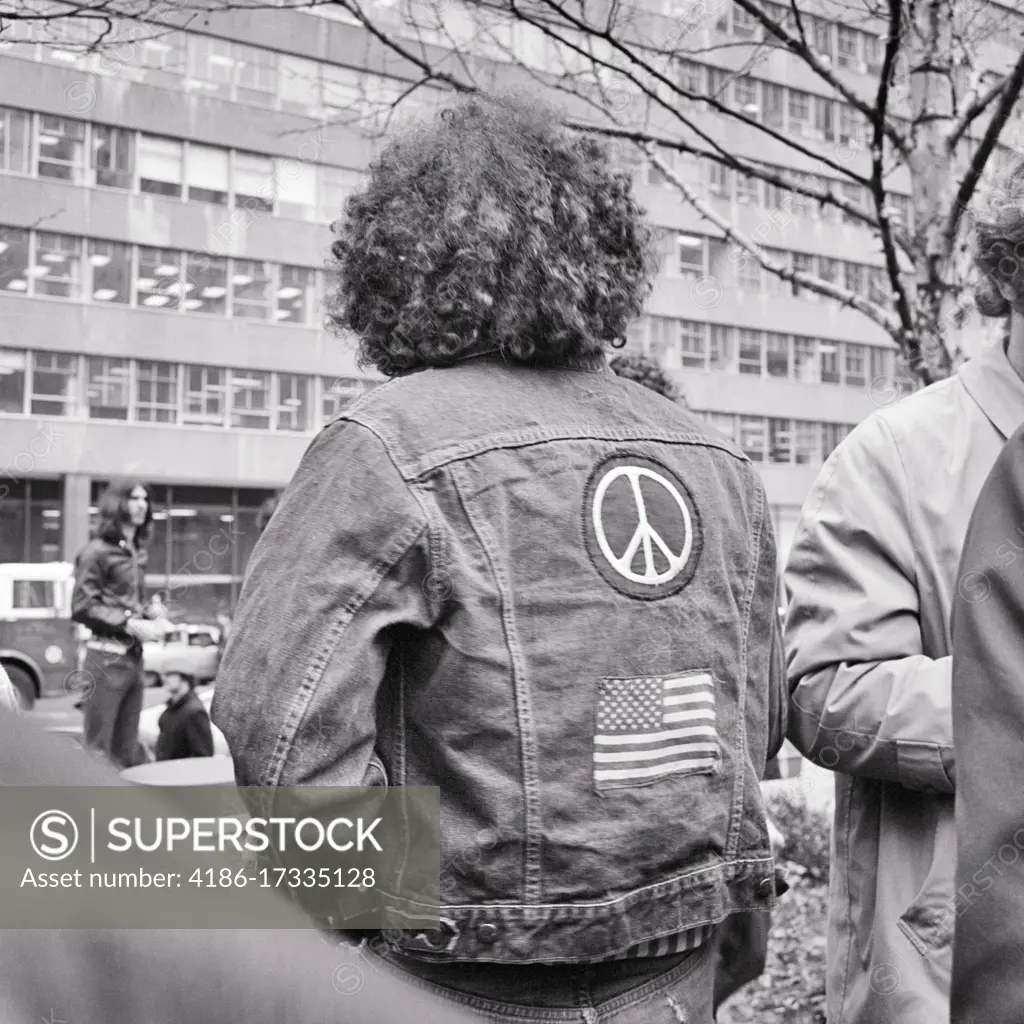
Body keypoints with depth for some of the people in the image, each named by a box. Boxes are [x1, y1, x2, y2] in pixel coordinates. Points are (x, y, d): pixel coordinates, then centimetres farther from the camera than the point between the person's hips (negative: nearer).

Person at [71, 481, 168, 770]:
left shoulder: (137, 551, 13)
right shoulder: (98, 551, -8)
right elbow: (81, 607, -11)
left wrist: (152, 619, 3)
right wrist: (131, 625, -15)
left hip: (134, 657, 7)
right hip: (107, 658, -7)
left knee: (127, 748, 12)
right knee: (97, 747, -3)